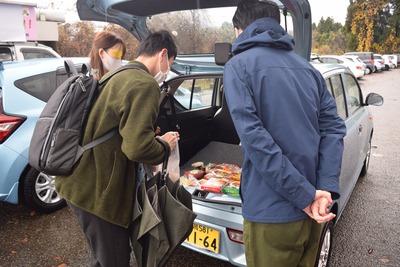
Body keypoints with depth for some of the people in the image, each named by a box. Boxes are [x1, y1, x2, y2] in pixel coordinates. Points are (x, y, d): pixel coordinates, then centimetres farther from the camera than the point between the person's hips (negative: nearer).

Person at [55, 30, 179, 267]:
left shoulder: (117, 77, 13)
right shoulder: (145, 84, -19)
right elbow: (137, 147, -28)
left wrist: (154, 138, 13)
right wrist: (164, 145, -8)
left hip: (83, 182, 10)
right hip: (97, 190, -10)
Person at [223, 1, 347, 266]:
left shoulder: (239, 65, -6)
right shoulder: (308, 68, 11)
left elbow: (253, 135, -19)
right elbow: (333, 127, 2)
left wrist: (305, 195, -16)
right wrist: (326, 188, -7)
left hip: (272, 210, -6)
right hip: (313, 207, 6)